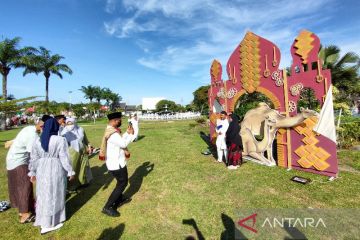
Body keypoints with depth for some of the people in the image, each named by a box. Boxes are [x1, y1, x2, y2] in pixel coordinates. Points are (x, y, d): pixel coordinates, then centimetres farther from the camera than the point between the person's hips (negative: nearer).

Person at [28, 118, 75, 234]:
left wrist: (32, 172, 19)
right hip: (56, 170, -4)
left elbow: (34, 159, 7)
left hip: (42, 170, 5)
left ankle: (44, 221, 31)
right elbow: (65, 158, -14)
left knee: (43, 195, 18)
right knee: (54, 195, 9)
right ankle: (50, 223, 21)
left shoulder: (37, 141, 0)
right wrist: (70, 171, -4)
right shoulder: (60, 140, -14)